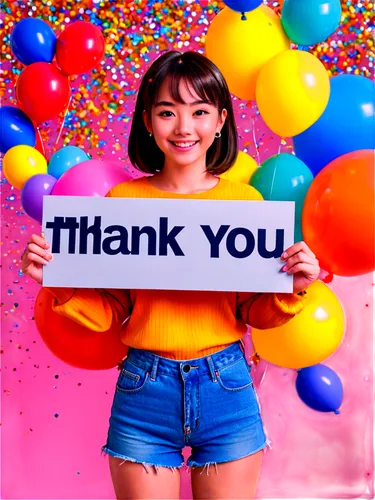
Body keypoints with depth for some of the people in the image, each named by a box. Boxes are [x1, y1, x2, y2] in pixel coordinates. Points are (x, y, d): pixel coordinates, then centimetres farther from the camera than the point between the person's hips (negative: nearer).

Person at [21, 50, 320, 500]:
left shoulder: (245, 200, -2)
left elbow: (254, 312, 3)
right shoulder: (122, 199, -3)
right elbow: (108, 312, 1)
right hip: (144, 391, 0)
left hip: (226, 389, 1)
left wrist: (291, 289, -15)